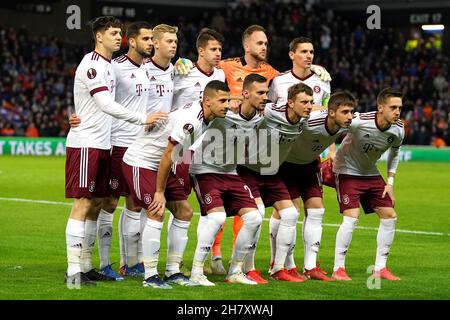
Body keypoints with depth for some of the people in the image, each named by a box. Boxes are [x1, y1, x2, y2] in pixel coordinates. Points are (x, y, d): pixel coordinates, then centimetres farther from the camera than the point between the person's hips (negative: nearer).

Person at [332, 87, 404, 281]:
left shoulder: (398, 130, -12)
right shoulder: (358, 122, -30)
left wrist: (390, 182, 6)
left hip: (371, 174, 6)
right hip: (347, 171, -6)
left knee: (389, 216, 1)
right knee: (351, 217, -19)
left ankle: (380, 268, 12)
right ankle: (338, 269, -9)